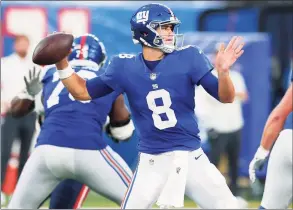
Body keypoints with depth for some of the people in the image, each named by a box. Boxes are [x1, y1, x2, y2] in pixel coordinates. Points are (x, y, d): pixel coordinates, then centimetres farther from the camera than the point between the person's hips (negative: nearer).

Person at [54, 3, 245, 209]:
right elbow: (83, 92, 6)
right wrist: (62, 63, -9)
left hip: (191, 157, 0)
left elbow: (225, 97, -7)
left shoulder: (188, 58, -5)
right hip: (151, 163, 0)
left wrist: (223, 71, -28)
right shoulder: (126, 67, -2)